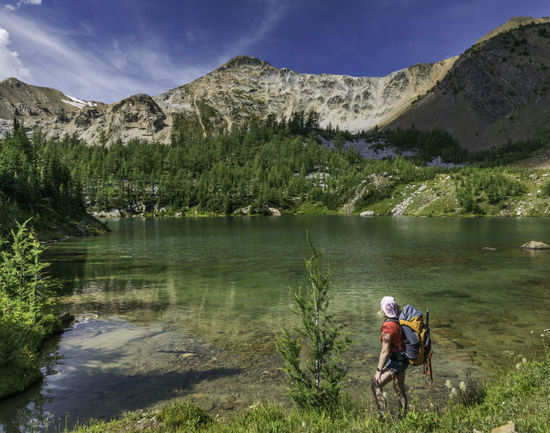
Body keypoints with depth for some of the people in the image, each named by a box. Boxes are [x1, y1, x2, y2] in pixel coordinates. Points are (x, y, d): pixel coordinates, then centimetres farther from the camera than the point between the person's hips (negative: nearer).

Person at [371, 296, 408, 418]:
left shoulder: (387, 327, -26)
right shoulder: (400, 322, 3)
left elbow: (385, 351, -25)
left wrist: (379, 370, -20)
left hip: (394, 363, -9)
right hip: (403, 360, 9)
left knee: (376, 384, 2)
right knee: (399, 388, 21)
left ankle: (383, 414, 5)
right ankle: (403, 416, 33)